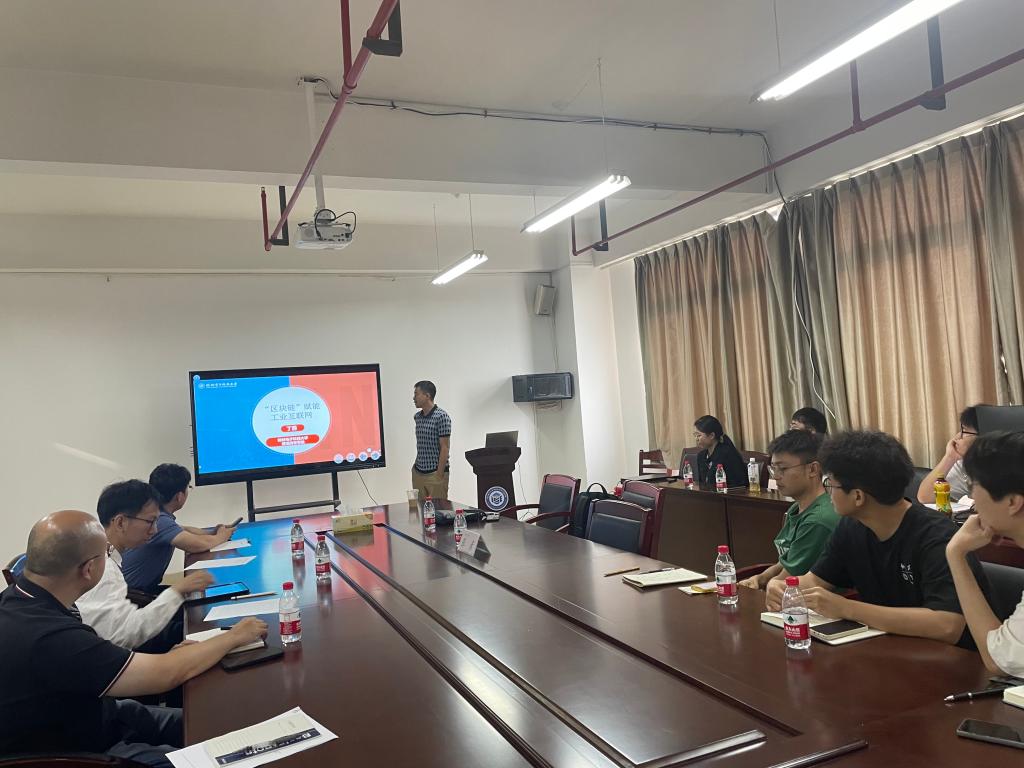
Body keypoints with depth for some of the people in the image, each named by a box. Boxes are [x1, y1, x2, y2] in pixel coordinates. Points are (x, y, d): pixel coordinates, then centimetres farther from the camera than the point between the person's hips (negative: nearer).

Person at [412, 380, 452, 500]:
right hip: (418, 472, 7)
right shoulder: (417, 417, 10)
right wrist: (416, 466, 17)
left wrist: (439, 475, -17)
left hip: (435, 473, -7)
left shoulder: (442, 417, -12)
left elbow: (445, 448, -14)